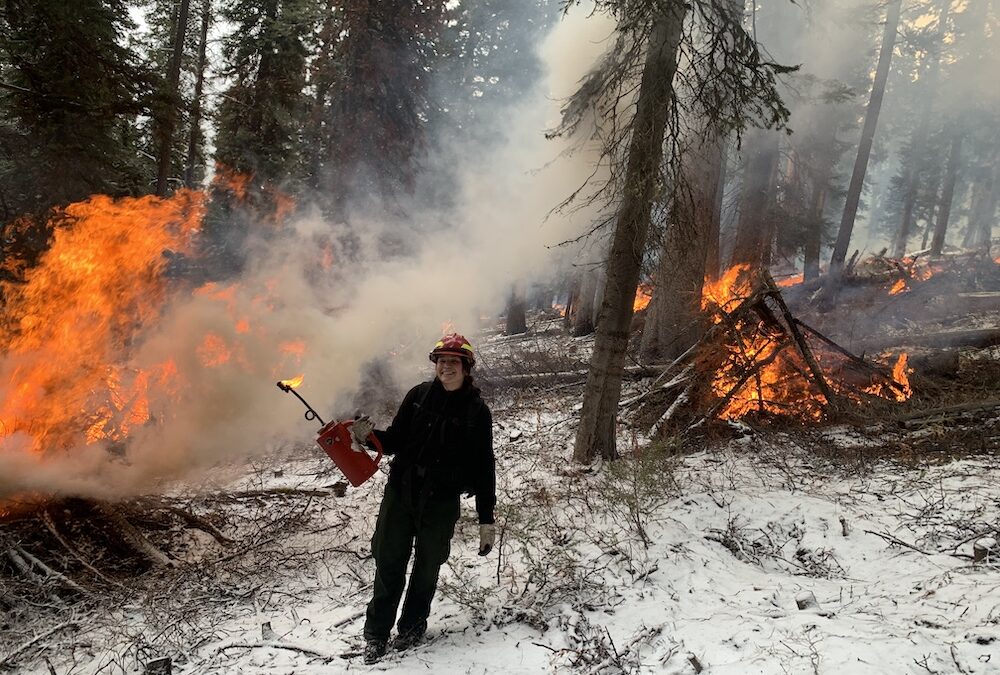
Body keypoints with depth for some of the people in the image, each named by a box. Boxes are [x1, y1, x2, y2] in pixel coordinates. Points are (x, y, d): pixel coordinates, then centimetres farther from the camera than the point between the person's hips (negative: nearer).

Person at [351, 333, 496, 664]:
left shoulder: (477, 411, -5)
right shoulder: (418, 396, 1)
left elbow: (484, 467, -3)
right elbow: (396, 439, 5)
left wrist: (487, 519, -3)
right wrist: (370, 435, -17)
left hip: (441, 502, -1)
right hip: (400, 491, 2)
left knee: (427, 567, 13)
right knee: (388, 563, 6)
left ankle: (412, 626, 33)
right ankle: (376, 633, 21)